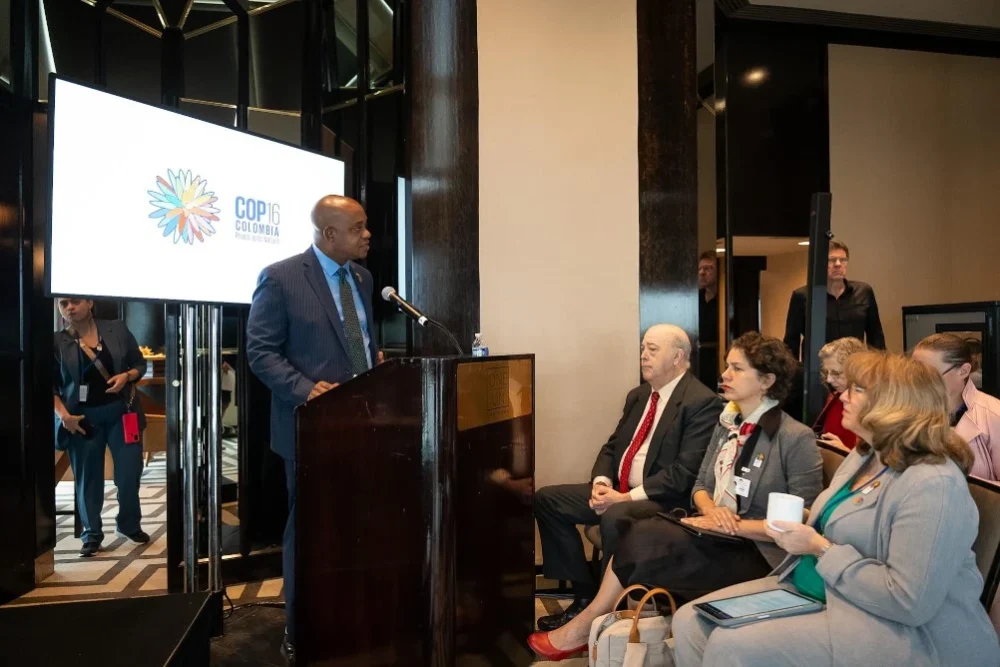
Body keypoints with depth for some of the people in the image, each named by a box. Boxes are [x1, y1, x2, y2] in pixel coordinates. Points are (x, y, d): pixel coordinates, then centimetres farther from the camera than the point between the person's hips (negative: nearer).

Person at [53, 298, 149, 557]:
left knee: (130, 470, 4)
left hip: (121, 412, 1)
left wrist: (126, 376, -13)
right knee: (87, 477, 7)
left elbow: (140, 364, 7)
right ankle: (91, 534, 22)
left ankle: (129, 525, 26)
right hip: (82, 417, -1)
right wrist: (63, 414, -12)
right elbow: (50, 385, 1)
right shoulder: (56, 342, -3)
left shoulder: (117, 329, 0)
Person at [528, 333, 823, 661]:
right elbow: (701, 486, 14)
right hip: (716, 535, 7)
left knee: (645, 543, -22)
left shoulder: (797, 439, -12)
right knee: (640, 535, -21)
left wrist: (734, 524, -18)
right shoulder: (726, 424, 11)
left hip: (756, 552, -7)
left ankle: (585, 625, -5)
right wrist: (712, 510, -9)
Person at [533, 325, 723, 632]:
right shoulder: (638, 396, 14)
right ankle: (585, 594, 4)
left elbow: (686, 471, -20)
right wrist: (601, 482, -5)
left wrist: (629, 496, -22)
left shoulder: (702, 402, -12)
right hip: (618, 491, 9)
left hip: (665, 500, -8)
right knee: (546, 499, -1)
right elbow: (612, 446, 16)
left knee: (615, 517, -37)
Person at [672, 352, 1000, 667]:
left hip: (897, 630, -9)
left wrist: (821, 548, -20)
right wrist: (799, 530, 0)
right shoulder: (863, 456, 9)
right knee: (691, 622, -6)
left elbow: (909, 602, -27)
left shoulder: (932, 485, -21)